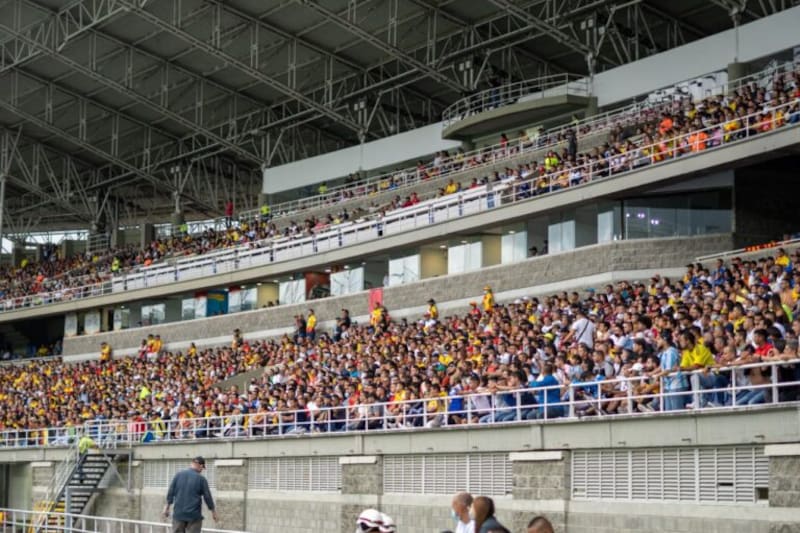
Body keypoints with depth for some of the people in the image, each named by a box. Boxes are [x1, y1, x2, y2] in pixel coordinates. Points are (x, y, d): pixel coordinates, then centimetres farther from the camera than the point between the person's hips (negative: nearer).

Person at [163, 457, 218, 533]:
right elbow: (207, 497, -2)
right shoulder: (201, 479, -6)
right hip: (194, 515, -3)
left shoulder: (178, 475, 2)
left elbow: (170, 492, 4)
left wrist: (167, 507, 15)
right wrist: (213, 512, 10)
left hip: (178, 514, 3)